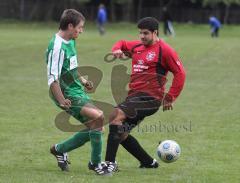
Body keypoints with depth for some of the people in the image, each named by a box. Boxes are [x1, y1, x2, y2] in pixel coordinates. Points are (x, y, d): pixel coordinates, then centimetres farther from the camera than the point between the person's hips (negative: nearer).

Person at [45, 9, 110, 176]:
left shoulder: (70, 42, 10)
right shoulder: (57, 47, -20)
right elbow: (52, 78, -23)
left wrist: (81, 80, 15)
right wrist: (62, 101, -27)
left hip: (77, 91, 10)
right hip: (68, 94, -10)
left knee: (95, 128, 12)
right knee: (98, 117, -25)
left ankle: (59, 149, 27)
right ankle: (96, 163, -12)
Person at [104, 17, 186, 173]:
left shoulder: (164, 50, -6)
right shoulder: (137, 46, 16)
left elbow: (180, 73, -7)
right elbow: (122, 44, 35)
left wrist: (170, 98, -9)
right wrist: (117, 49, 9)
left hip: (149, 97, -9)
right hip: (134, 96, 9)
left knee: (116, 115, -27)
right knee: (121, 134, 10)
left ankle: (110, 163, -30)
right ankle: (149, 163, 25)